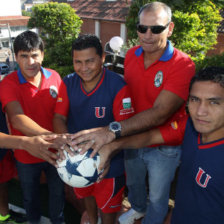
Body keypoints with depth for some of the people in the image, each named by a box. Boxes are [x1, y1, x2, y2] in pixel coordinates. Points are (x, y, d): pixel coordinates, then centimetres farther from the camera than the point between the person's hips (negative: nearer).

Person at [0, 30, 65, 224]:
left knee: (58, 192, 23)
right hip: (26, 156, -1)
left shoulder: (54, 77, -8)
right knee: (30, 197, 24)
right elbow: (17, 118, -36)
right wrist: (50, 136, -50)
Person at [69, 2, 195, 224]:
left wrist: (113, 131, -45)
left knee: (157, 196, 20)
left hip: (163, 148, -5)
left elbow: (159, 113, -35)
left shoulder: (183, 65, -25)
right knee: (133, 183, 30)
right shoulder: (131, 55, -6)